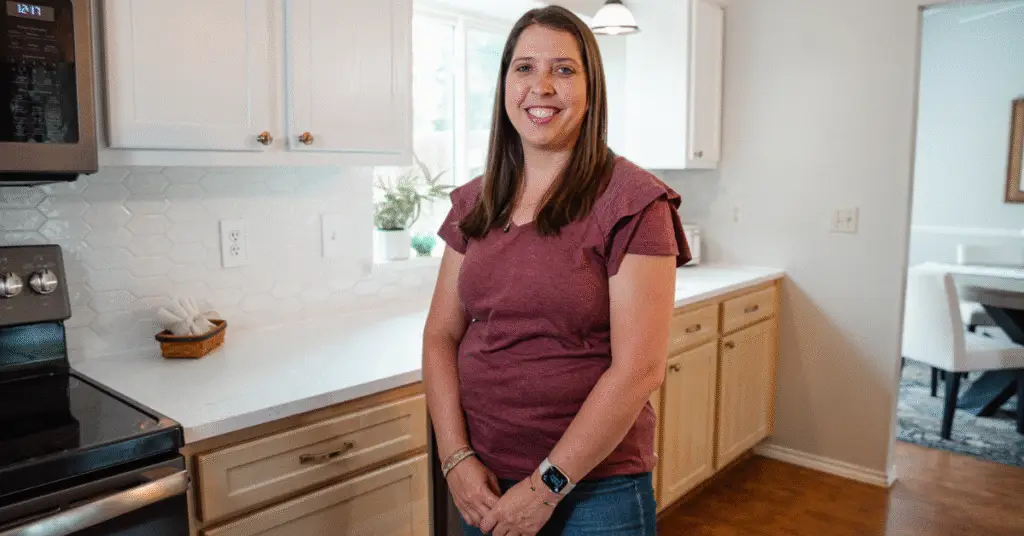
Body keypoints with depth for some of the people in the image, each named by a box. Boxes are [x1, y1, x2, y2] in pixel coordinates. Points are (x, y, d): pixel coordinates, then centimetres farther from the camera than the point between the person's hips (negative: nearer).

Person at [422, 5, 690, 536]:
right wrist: (456, 457, -7)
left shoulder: (633, 202, -13)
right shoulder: (474, 203, 3)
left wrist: (548, 485, -14)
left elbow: (639, 369, -16)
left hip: (594, 488, -4)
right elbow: (441, 334, 3)